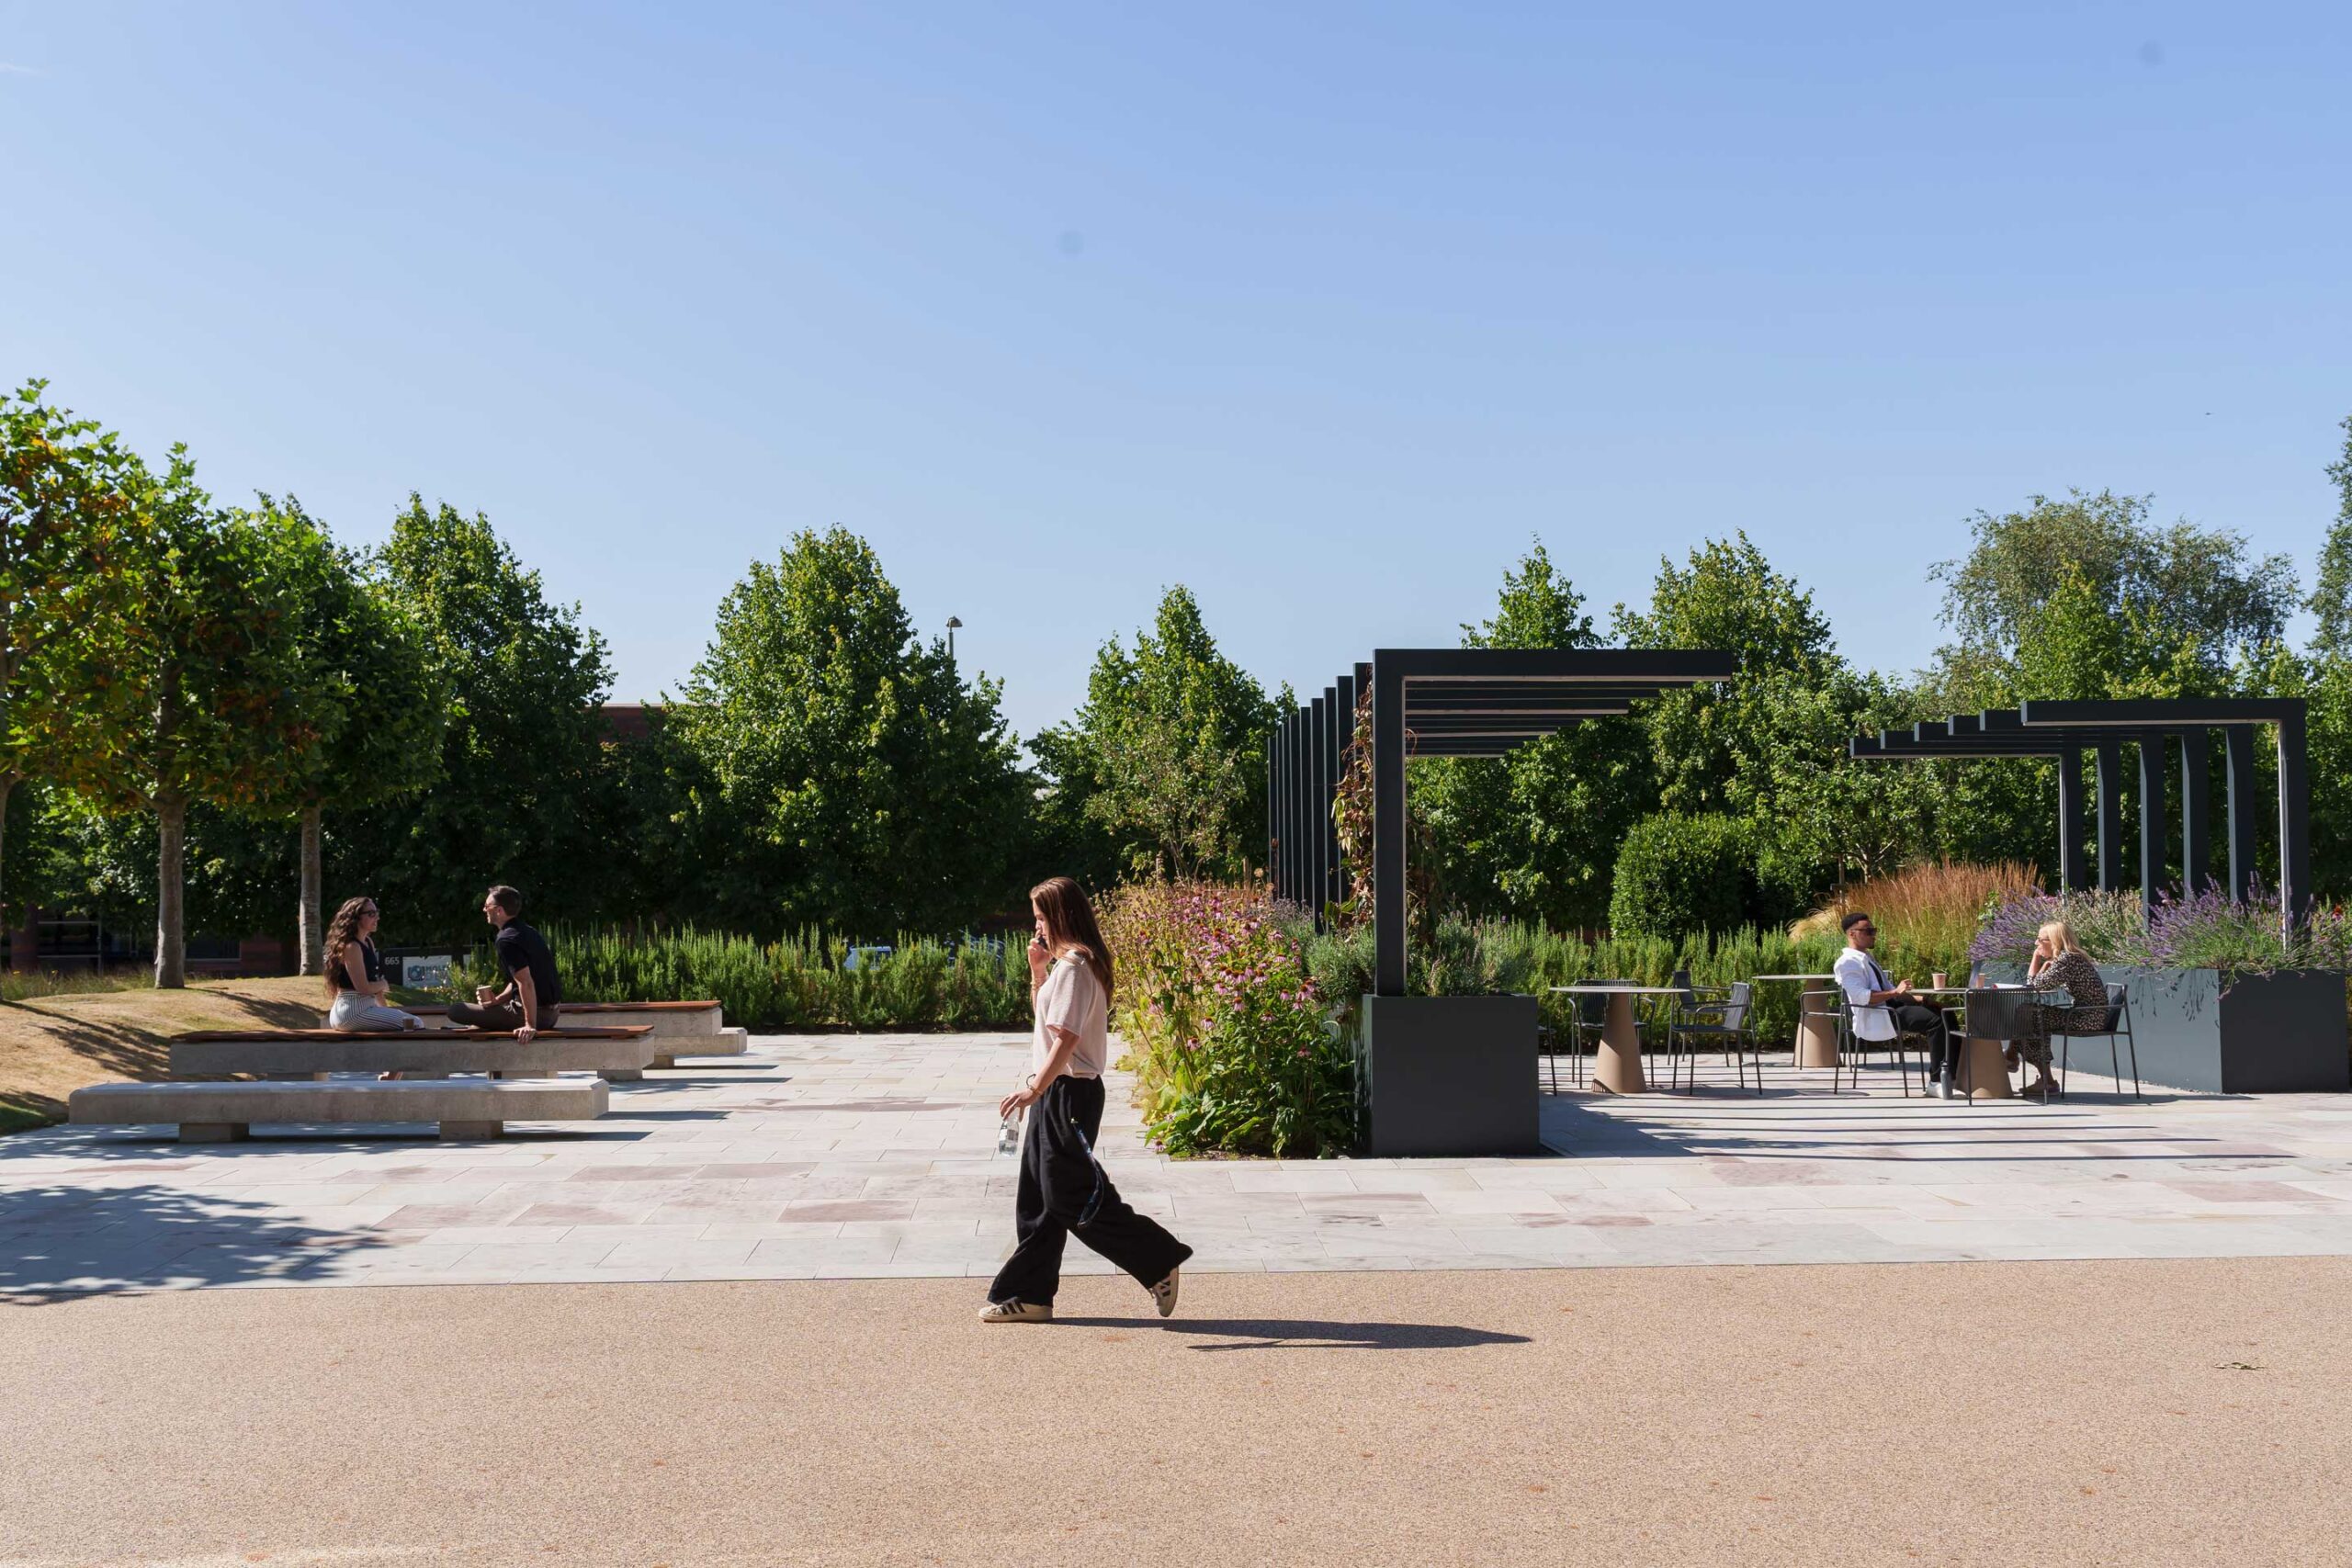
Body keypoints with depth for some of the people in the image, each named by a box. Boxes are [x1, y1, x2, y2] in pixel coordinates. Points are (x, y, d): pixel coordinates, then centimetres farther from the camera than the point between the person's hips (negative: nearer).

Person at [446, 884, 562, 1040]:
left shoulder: (507, 940, -18)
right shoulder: (527, 932, 12)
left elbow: (526, 983, -27)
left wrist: (531, 1025, -27)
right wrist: (497, 1000, 7)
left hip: (537, 1013, -9)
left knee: (456, 1010, -6)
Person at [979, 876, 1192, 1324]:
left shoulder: (1073, 967, -17)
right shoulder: (1065, 964, 15)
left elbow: (1066, 1038, -24)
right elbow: (1044, 1015, 26)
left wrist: (1034, 1089, -29)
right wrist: (1037, 971, 14)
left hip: (1069, 1092, -10)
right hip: (1056, 1092, 10)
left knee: (1071, 1196, -7)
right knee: (1038, 1197, 11)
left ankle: (1159, 1258, 1)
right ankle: (1029, 1293, 16)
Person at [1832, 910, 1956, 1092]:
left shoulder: (1867, 959, 23)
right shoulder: (1848, 962, -9)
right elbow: (1861, 997, -21)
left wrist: (1917, 999, 13)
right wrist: (1895, 992, -21)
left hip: (1892, 1008, 10)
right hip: (1873, 1019, -10)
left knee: (1944, 1014, -2)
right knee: (1935, 1021, -23)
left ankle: (1952, 1074, -8)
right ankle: (1936, 1081, -19)